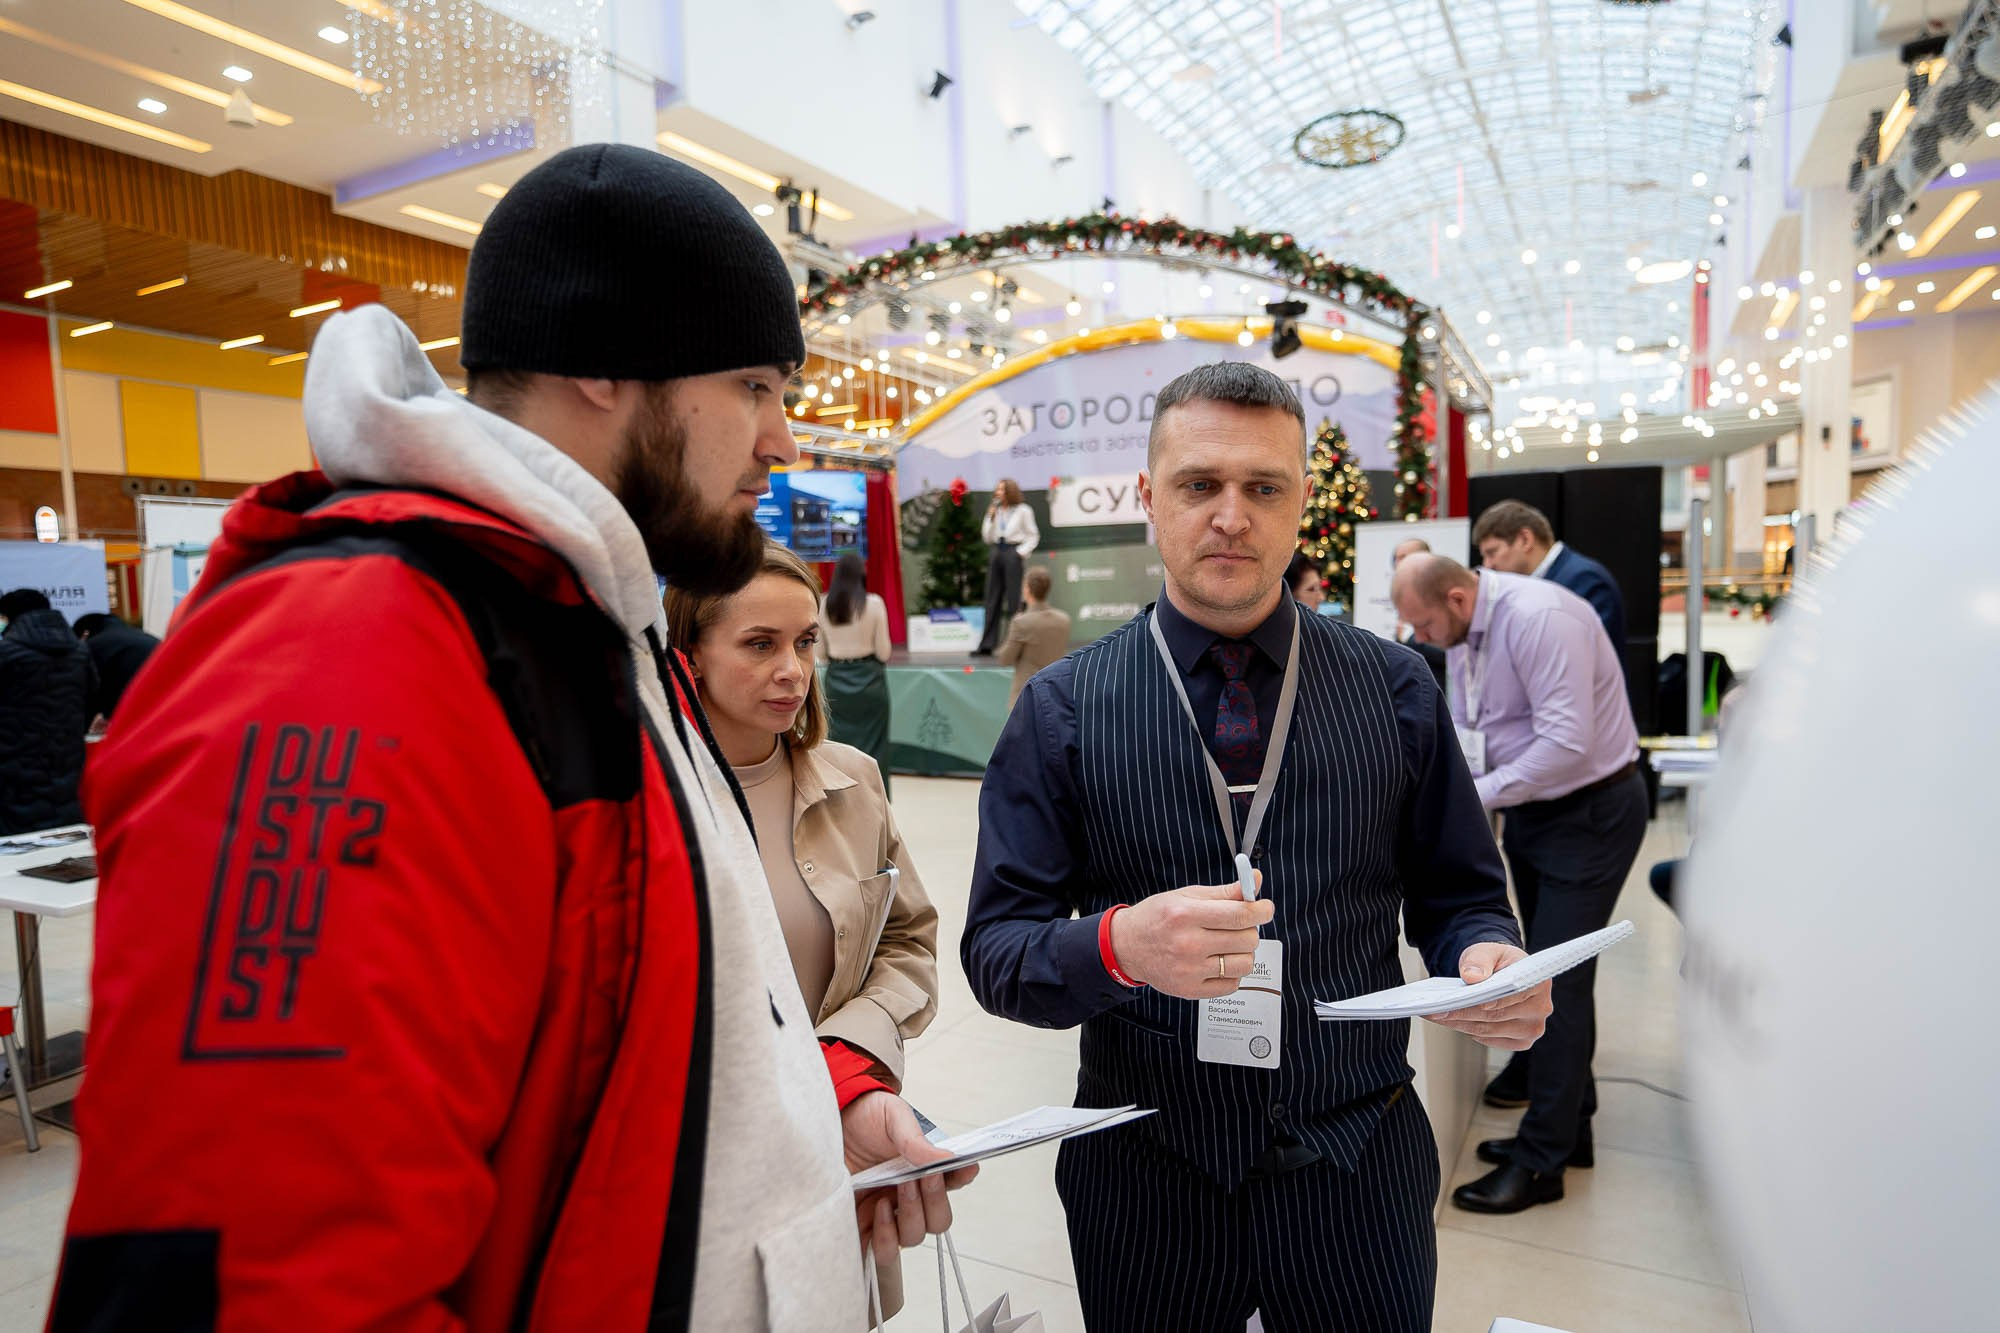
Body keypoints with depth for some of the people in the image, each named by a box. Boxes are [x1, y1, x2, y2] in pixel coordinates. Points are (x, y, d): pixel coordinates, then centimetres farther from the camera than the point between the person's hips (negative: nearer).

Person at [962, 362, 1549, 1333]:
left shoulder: (1395, 689, -2)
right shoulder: (1064, 709, -7)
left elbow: (1459, 894, 5)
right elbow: (995, 949, -9)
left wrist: (1488, 961, -17)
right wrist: (1121, 944, -29)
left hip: (1359, 1169, 2)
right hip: (1144, 1176, -1)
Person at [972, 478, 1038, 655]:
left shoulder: (1023, 511, 1)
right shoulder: (995, 511, 13)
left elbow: (1033, 536, 2)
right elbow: (987, 538, 11)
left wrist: (1022, 552, -9)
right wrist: (990, 518, 1)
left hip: (1012, 553, -5)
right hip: (997, 553, 5)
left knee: (1013, 600, -3)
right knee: (992, 600, 4)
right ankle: (987, 645, 6)